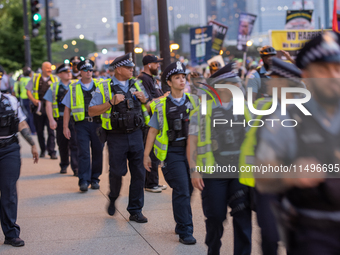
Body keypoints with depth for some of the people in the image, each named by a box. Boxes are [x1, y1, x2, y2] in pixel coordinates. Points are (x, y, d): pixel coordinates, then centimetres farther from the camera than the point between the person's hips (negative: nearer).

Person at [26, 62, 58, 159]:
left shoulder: (55, 79, 9)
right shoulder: (35, 78, 9)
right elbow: (28, 91, 10)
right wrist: (34, 100, -7)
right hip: (38, 107, 1)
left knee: (51, 130, -8)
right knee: (39, 131, 8)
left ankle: (52, 151, -4)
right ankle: (42, 149, 25)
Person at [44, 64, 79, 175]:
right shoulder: (54, 87, 6)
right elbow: (48, 105, 3)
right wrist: (51, 120, -7)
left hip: (73, 119, 0)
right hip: (60, 119, 0)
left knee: (75, 144, -9)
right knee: (62, 144, 9)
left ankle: (76, 168, -9)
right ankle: (64, 165, 25)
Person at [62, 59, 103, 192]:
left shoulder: (99, 86, 11)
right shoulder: (73, 88, 9)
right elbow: (67, 108, 10)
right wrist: (65, 127, 4)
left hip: (97, 123, 1)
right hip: (82, 123, -1)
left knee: (97, 152, 4)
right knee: (83, 152, -8)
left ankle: (94, 179, 16)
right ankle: (83, 181, -5)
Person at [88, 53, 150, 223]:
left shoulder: (137, 85, 10)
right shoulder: (104, 88, -2)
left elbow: (150, 108, 18)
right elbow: (91, 111, -7)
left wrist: (144, 99, -4)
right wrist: (111, 103, -17)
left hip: (136, 134, 3)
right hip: (116, 137, -3)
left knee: (138, 173, 1)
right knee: (117, 172, 2)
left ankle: (135, 211, 10)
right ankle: (113, 199, 33)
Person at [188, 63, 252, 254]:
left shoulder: (245, 108, 12)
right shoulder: (202, 111, 4)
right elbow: (192, 141, 2)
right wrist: (194, 169, -7)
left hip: (241, 172, 2)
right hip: (213, 173, -2)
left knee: (243, 216, -4)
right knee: (215, 217, 5)